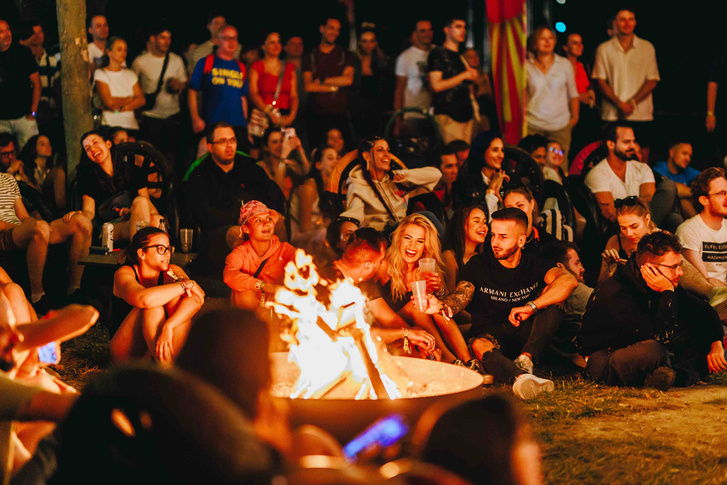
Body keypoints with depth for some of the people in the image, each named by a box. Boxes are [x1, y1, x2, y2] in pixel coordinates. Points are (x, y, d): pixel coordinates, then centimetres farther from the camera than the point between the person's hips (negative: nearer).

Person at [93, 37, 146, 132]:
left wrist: (121, 108, -7)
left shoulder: (130, 74, 18)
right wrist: (130, 99, 6)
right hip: (110, 124, -4)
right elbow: (109, 102, -9)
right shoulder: (100, 73, 3)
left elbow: (142, 100, 7)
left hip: (131, 125, 4)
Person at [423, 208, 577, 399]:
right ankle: (520, 377, -67)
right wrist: (441, 306, -40)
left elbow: (569, 281, -19)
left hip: (525, 335, 2)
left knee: (551, 298, -20)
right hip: (490, 334, -2)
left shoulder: (534, 264, 1)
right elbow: (460, 297, -15)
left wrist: (531, 306, -31)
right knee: (479, 346, -37)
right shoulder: (478, 265, 2)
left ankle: (524, 360, -33)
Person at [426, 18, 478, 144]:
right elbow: (436, 86, -14)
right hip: (448, 115, -8)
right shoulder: (438, 54, -4)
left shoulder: (461, 57, 21)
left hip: (466, 114, 8)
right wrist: (464, 76, -8)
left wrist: (472, 77, 6)